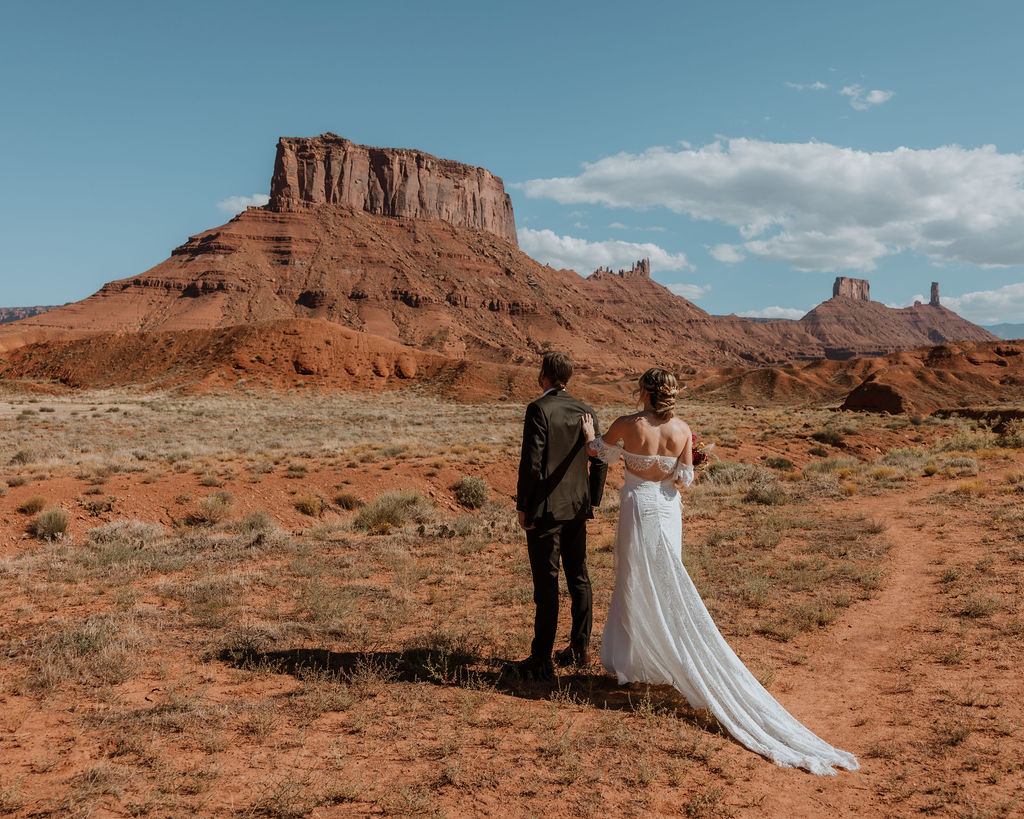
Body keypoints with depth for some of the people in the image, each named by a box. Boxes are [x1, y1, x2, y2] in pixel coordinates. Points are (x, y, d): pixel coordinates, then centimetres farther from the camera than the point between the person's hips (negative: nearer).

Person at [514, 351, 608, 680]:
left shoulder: (539, 409, -13)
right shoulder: (585, 411, 6)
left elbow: (531, 462, -17)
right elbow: (599, 462, 8)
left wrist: (523, 506, -9)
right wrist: (593, 501, 17)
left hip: (546, 508, -6)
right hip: (577, 507, 7)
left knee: (546, 583, -2)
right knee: (578, 577, 17)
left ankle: (542, 660, 4)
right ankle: (580, 647, 28)